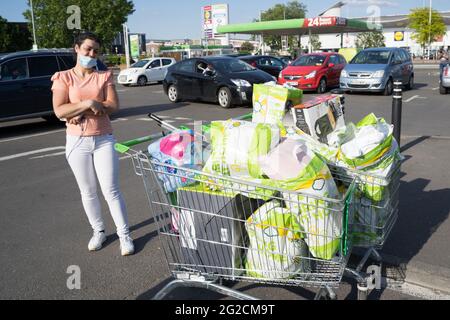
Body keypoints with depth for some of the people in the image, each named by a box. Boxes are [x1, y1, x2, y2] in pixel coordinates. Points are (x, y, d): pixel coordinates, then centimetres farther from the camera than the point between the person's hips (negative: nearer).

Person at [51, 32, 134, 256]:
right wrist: (89, 103, -20)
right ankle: (98, 231, 28)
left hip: (103, 140, -1)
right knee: (88, 192, 11)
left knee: (111, 190, 0)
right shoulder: (63, 77, 0)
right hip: (77, 142, 1)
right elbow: (59, 111, -12)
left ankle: (124, 234, 11)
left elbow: (113, 106, -10)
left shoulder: (104, 76, 2)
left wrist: (80, 111, -15)